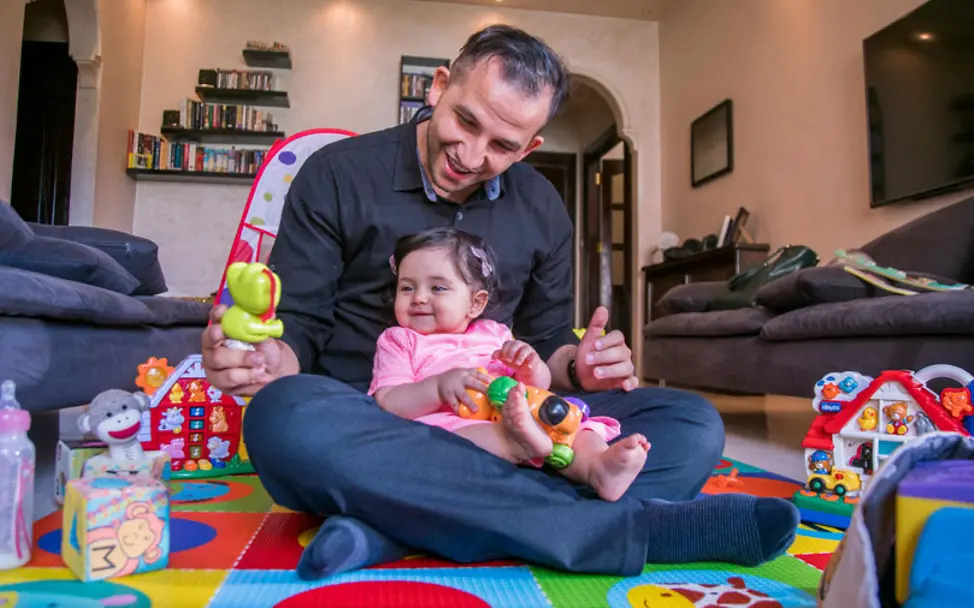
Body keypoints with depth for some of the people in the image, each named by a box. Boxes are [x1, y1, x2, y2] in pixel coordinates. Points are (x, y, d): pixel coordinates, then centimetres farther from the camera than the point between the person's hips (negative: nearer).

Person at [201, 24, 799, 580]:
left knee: (693, 424, -14)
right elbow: (298, 326, 0)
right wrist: (270, 357, -23)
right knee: (286, 417, -37)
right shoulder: (339, 175, 0)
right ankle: (639, 526, -32)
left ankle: (394, 524, -31)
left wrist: (577, 368, -8)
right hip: (364, 425, -2)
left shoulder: (543, 209, 10)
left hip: (498, 428, 3)